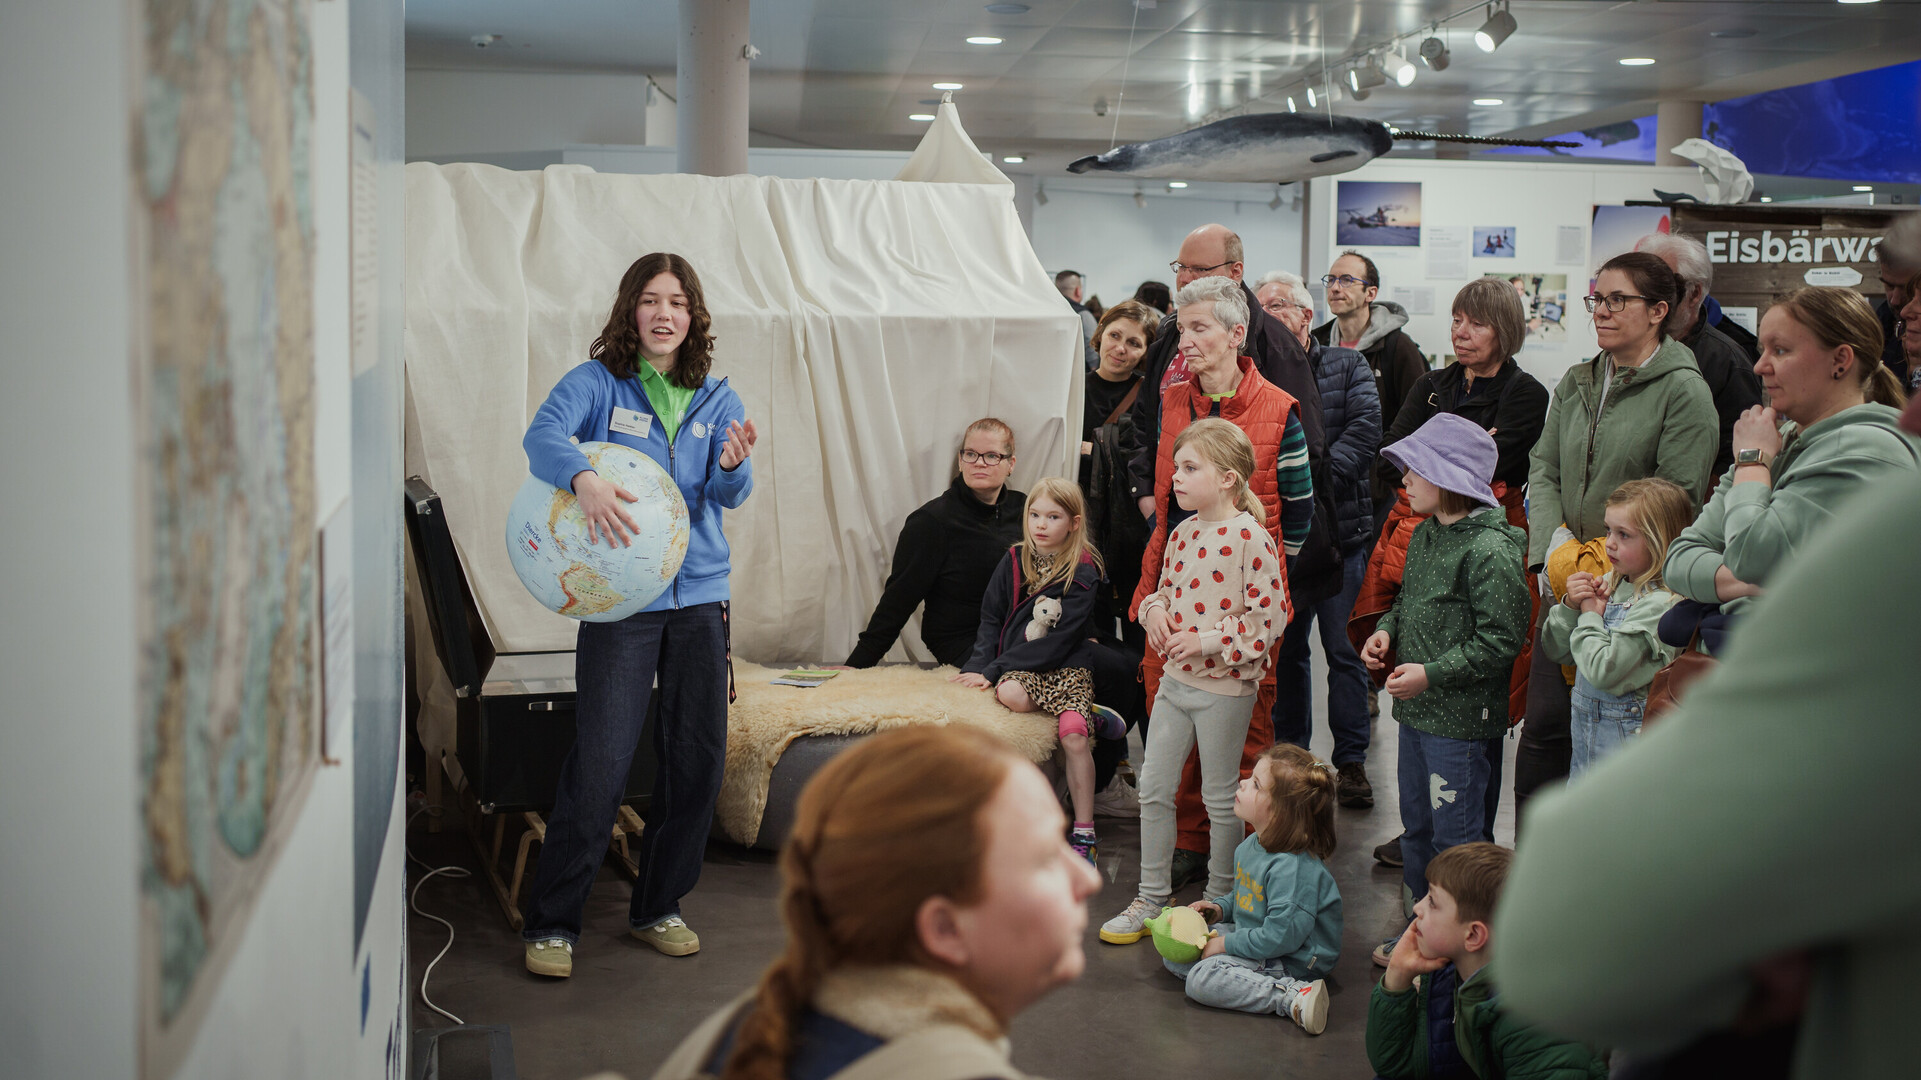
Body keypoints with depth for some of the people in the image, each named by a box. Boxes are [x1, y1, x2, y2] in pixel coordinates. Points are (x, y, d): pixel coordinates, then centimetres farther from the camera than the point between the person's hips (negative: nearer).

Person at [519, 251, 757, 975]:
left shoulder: (716, 399, 10)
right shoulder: (596, 384, 0)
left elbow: (731, 495, -1)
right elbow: (542, 435, -19)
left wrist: (734, 465, -24)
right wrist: (583, 478, -40)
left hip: (700, 593, 4)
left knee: (698, 758, 6)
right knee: (600, 760, -9)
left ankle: (658, 908, 23)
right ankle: (551, 923, 5)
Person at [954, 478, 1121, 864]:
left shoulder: (1083, 573, -6)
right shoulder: (1014, 561, 9)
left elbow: (1058, 639, -12)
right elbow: (991, 619, 12)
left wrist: (993, 669, -16)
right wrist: (978, 665, -7)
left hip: (1066, 665, -3)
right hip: (1017, 667, 3)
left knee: (1074, 737, -23)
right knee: (1012, 696, -33)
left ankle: (1083, 833, -10)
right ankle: (1090, 716, -11)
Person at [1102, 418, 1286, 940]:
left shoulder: (1250, 537, -16)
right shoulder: (1183, 532, 6)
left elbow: (1269, 617, -18)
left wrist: (1207, 642, -20)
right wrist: (1155, 610, -2)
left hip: (1223, 687, -7)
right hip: (1175, 679, 7)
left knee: (1220, 797, 8)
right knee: (1153, 788, 10)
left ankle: (1219, 901, 25)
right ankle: (1151, 898, 22)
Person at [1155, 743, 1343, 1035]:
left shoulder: (1293, 868, -29)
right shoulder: (1251, 846, 2)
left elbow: (1281, 937, -29)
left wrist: (1226, 944, -19)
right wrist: (1220, 907, 2)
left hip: (1292, 961, -10)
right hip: (1254, 937, 10)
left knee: (1203, 979, -26)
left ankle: (1295, 997, -27)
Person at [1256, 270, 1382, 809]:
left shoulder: (1347, 366, 4)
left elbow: (1364, 430, -10)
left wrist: (1316, 481, -21)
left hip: (1340, 527, -2)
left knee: (1344, 649, 1)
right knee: (1286, 649, 11)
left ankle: (1352, 760, 12)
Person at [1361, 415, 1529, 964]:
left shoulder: (1490, 551, -19)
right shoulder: (1423, 535, 9)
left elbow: (1500, 640, -20)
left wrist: (1431, 674, -21)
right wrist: (1387, 630, 4)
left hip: (1460, 720, -9)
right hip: (1416, 711, 9)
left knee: (1454, 836, 1)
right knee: (1416, 826, 19)